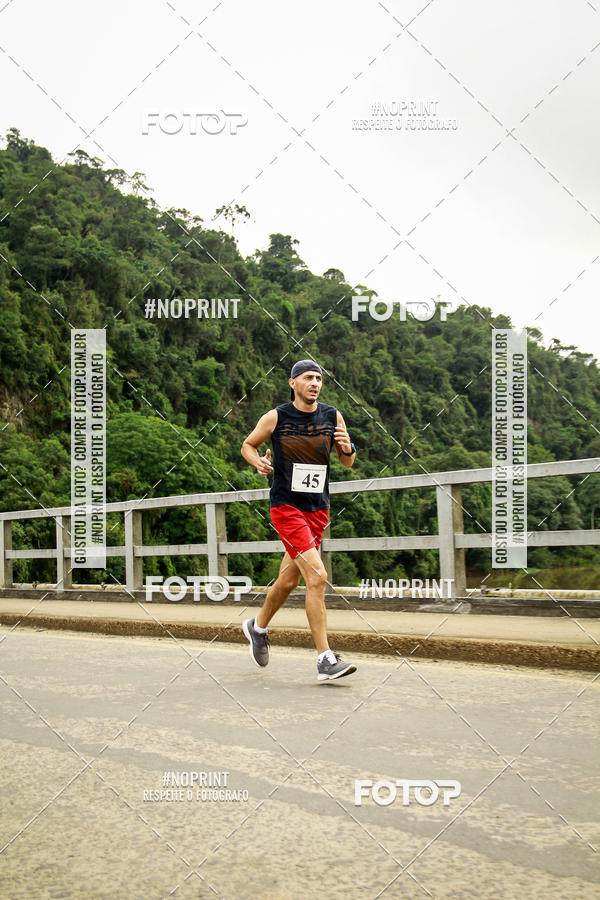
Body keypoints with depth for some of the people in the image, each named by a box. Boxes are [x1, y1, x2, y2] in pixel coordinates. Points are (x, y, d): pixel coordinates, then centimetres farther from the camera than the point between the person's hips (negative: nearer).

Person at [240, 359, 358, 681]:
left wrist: (347, 448, -12)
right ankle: (325, 660, -15)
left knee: (289, 579, 16)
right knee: (317, 576, -18)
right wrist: (257, 461, -12)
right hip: (286, 507, -5)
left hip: (318, 509, 5)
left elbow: (347, 463, 10)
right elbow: (247, 444, 9)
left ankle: (257, 627, 43)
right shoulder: (276, 417, -5)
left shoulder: (333, 417, 3)